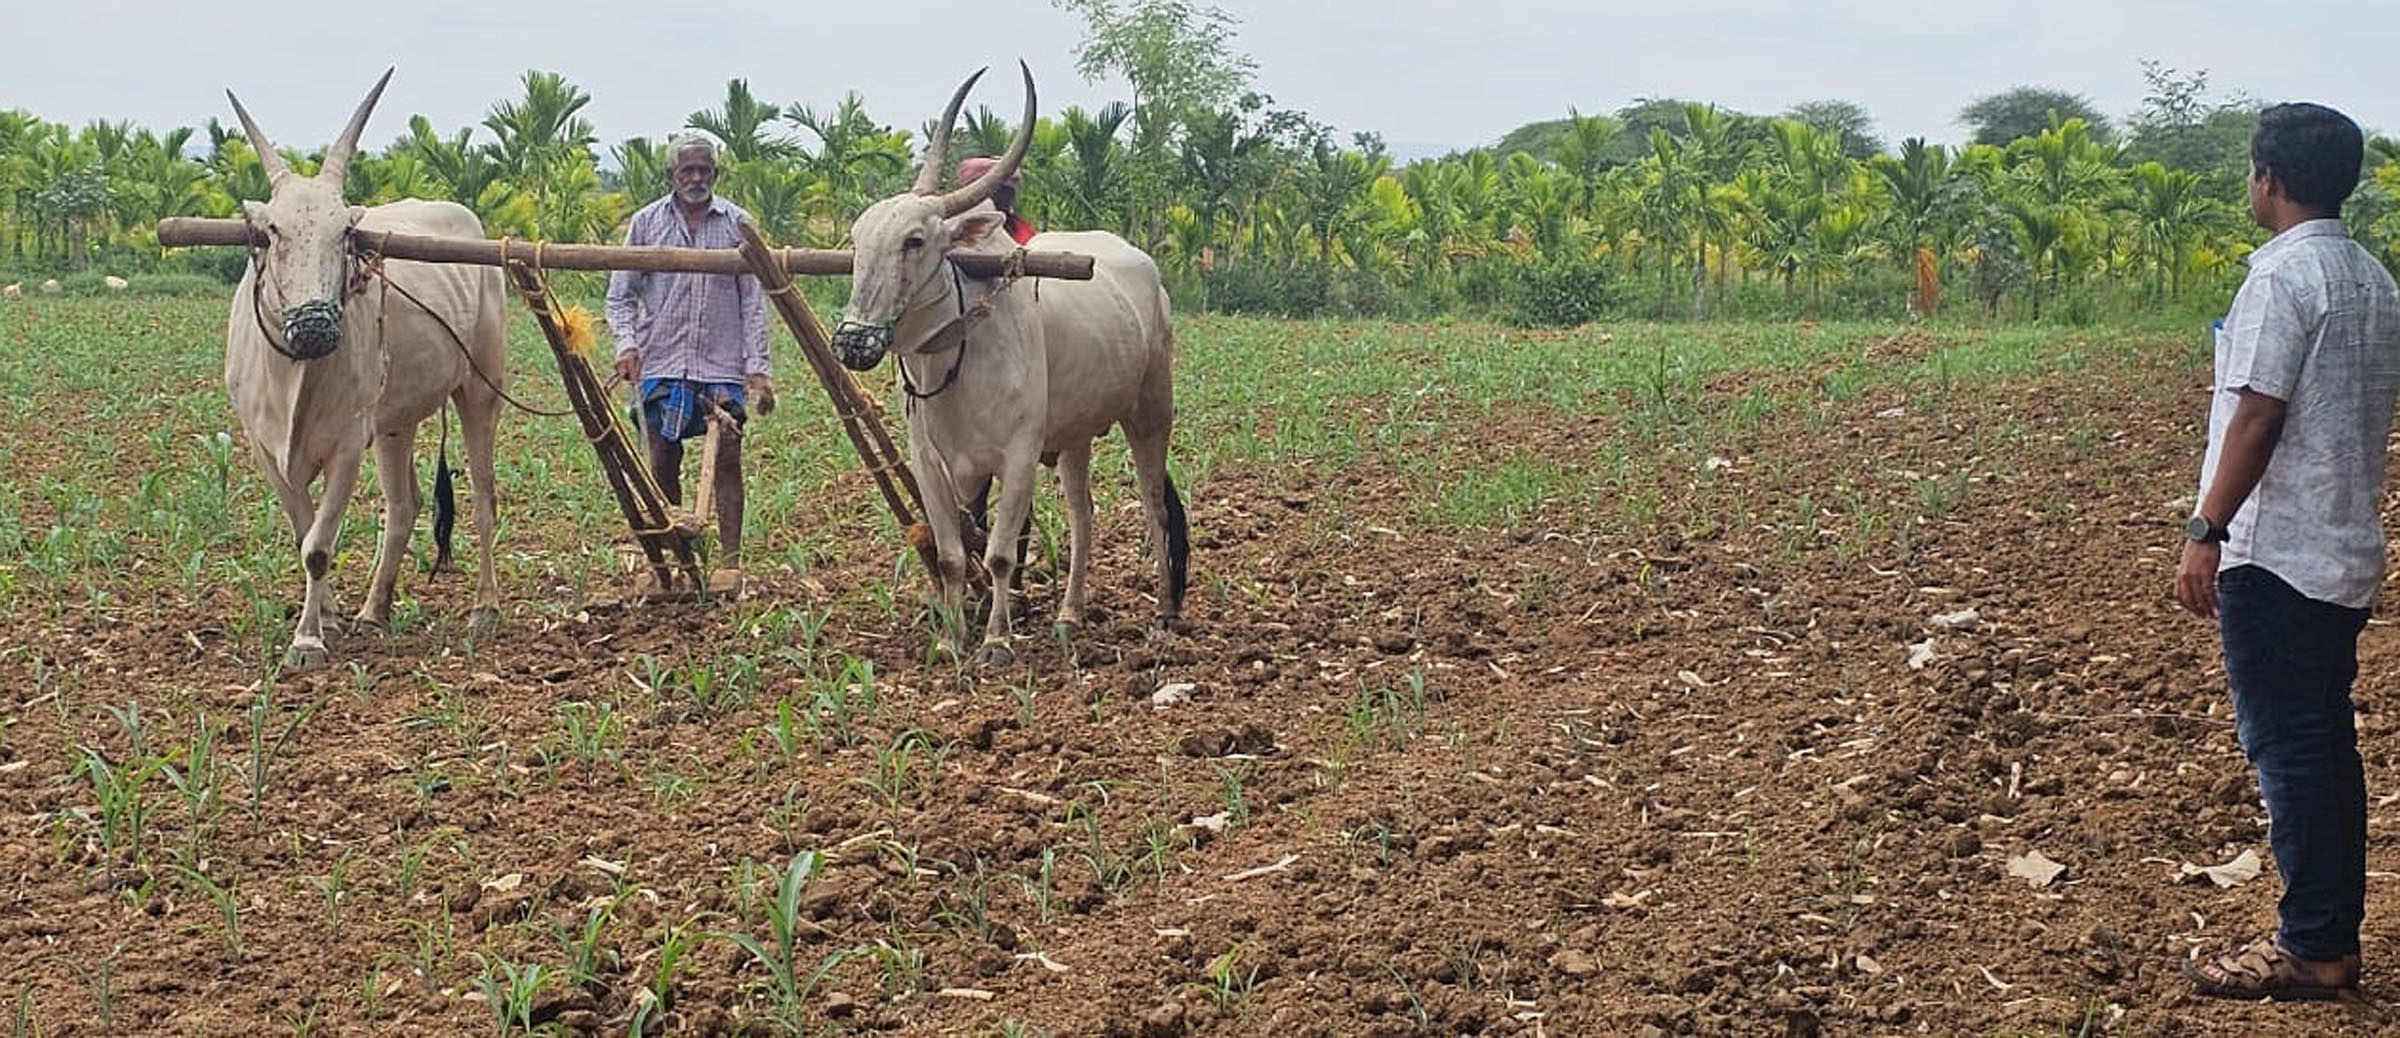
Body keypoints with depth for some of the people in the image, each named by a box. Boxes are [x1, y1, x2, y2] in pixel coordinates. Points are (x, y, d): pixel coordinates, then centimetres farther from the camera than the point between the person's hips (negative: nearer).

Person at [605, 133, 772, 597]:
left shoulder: (737, 223, 6)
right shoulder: (647, 222, 7)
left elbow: (752, 298, 6)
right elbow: (621, 293, 10)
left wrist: (757, 366, -1)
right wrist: (627, 343, -7)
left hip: (723, 364, -1)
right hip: (662, 362, 1)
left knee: (727, 457, -6)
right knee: (662, 462, 4)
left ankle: (729, 562, -2)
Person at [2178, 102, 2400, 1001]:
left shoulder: (2282, 277, -15)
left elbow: (2256, 418, -20)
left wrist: (2205, 534, -17)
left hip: (2276, 554, -9)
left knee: (2289, 749, -4)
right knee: (2326, 744, 14)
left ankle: (2312, 950, -1)